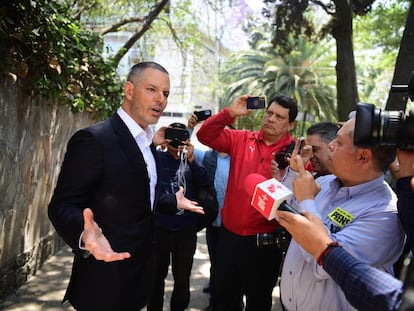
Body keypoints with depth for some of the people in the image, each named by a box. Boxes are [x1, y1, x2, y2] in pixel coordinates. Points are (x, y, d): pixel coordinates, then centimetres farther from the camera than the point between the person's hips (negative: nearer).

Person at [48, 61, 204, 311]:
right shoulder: (94, 139, -19)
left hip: (140, 272, 9)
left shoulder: (148, 144, 9)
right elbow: (62, 206, -21)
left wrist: (174, 202, 18)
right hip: (107, 278, -8)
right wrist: (86, 235, -39)